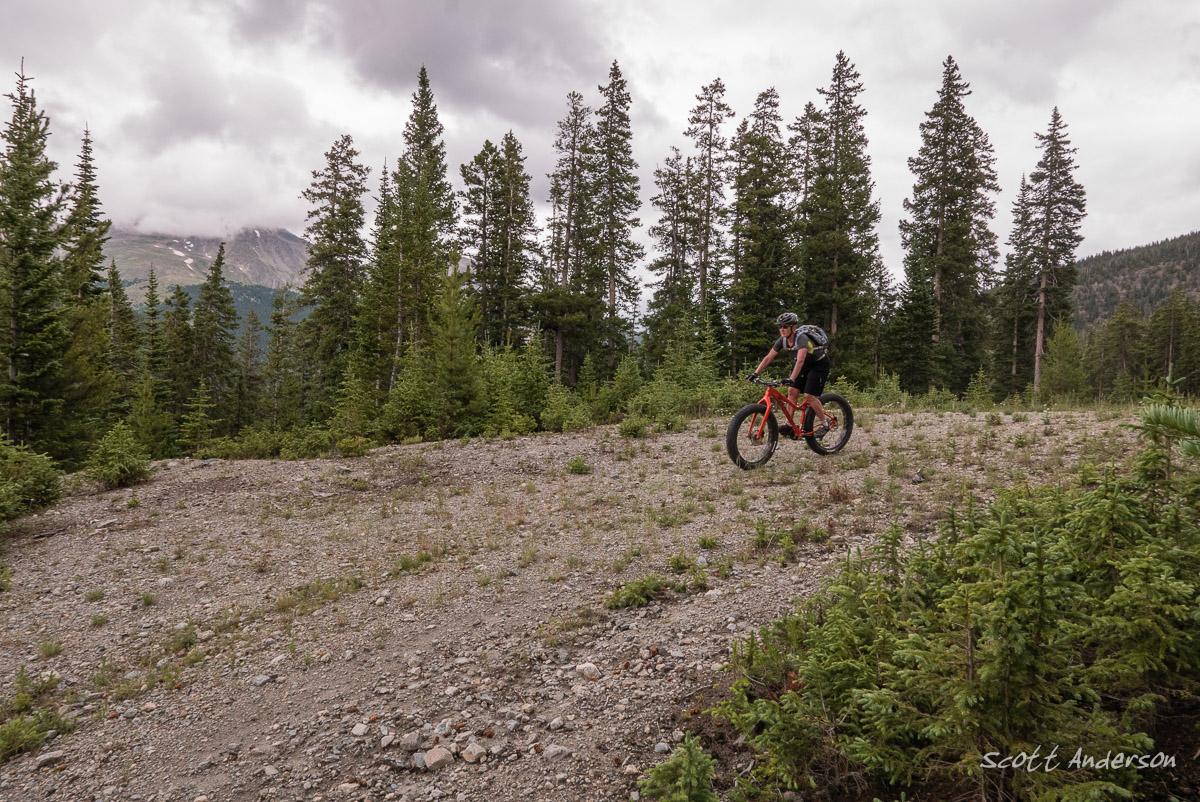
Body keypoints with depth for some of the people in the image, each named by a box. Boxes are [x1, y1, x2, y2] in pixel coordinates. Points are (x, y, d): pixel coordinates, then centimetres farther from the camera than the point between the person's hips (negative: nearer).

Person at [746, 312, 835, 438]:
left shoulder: (801, 338, -33)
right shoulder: (782, 341, -10)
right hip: (807, 364, 7)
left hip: (820, 363, -7)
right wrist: (755, 373, -17)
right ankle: (790, 425, 0)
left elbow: (800, 360, -45)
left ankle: (825, 423, 4)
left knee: (809, 396, -15)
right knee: (792, 391, -5)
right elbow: (768, 358, -8)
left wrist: (791, 379, -56)